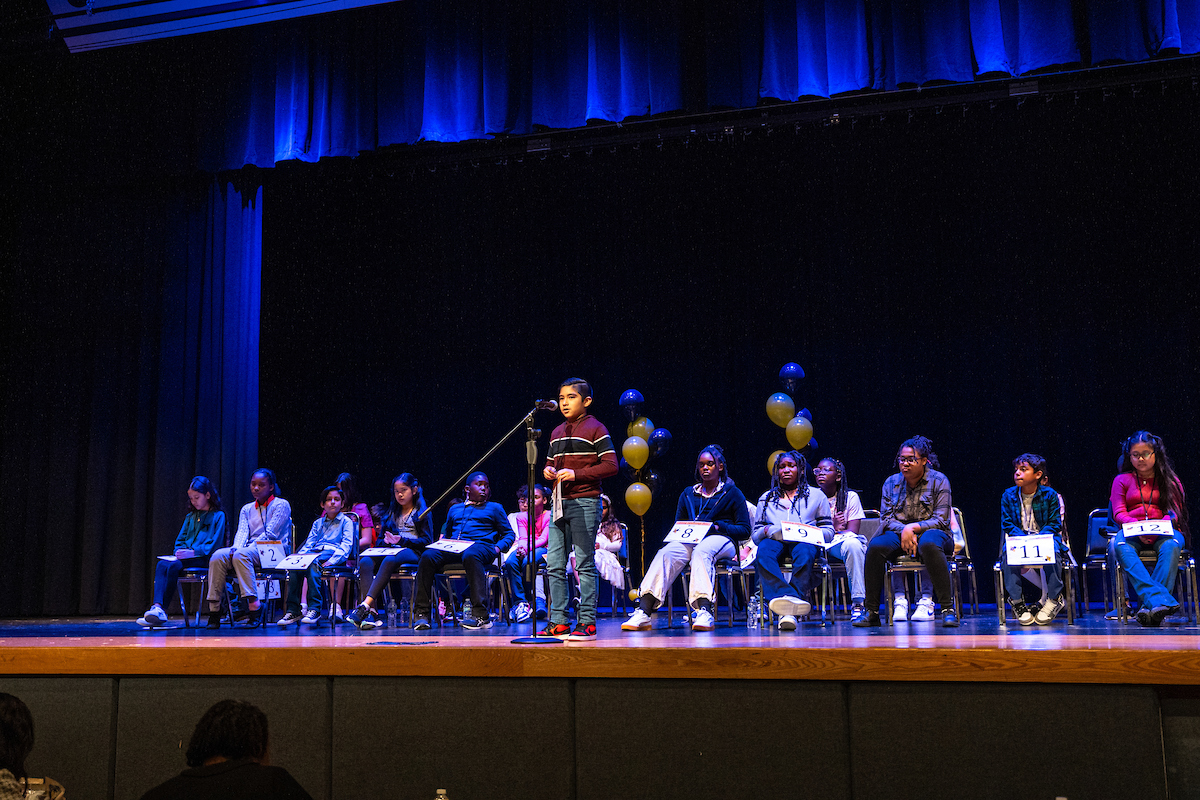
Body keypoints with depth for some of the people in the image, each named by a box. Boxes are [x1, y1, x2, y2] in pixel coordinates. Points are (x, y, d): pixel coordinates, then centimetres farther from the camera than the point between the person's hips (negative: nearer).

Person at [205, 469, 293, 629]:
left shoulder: (281, 505, 1)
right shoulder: (247, 509, 21)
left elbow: (270, 534, -9)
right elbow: (242, 532, 7)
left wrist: (241, 550, -17)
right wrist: (236, 548, -16)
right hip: (250, 551, 6)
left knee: (241, 555, -35)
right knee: (218, 556, -22)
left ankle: (253, 603, -40)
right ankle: (214, 608, -27)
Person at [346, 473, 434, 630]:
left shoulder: (422, 512, 11)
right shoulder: (392, 513, 28)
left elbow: (426, 540, 0)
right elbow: (383, 537, 23)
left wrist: (402, 540, -12)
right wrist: (386, 540, -2)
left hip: (412, 552, -5)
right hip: (392, 550, 5)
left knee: (389, 560, -40)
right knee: (365, 562, -29)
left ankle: (365, 606, -50)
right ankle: (371, 613, -42)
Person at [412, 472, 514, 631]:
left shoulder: (495, 508, 21)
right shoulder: (455, 509, 31)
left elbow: (509, 534, 16)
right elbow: (446, 533, 36)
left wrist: (497, 548, -4)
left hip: (481, 546, -3)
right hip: (453, 549, 4)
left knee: (470, 556, -42)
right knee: (427, 556, -28)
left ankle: (481, 615, -44)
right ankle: (421, 613, -25)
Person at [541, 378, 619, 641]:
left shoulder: (596, 429, -3)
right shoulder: (557, 432, 18)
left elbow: (610, 465, -10)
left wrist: (576, 474, -16)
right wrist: (548, 470, 5)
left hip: (585, 503, -7)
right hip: (560, 502, 7)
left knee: (585, 565, -4)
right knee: (554, 564, 4)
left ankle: (587, 622, 2)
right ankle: (559, 621, 10)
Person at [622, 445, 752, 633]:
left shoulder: (733, 493, 16)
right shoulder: (688, 494, 27)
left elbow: (745, 530, 9)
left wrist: (718, 527, -7)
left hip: (719, 540, -3)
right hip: (690, 540, 3)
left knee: (701, 552, -40)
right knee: (666, 553, -31)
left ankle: (704, 611, -57)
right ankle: (643, 613, -45)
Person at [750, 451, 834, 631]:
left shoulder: (816, 496, 22)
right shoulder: (766, 498, 27)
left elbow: (829, 532, 14)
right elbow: (755, 535, 20)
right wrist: (767, 530, -4)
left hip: (804, 542, -1)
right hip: (775, 541, 1)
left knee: (805, 551, -39)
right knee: (764, 550, -37)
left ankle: (787, 610, -50)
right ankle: (789, 597, -60)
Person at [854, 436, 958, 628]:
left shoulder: (938, 481, -2)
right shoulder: (891, 483, 8)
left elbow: (941, 520, -8)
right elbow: (885, 518, 4)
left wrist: (913, 527, -20)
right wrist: (904, 530, -16)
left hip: (929, 532, -3)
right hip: (899, 533, 3)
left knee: (929, 543, -41)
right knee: (876, 546, -30)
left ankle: (948, 608, -35)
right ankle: (872, 611, -24)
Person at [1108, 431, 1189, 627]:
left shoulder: (1169, 480, 16)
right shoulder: (1122, 480, 16)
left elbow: (1175, 511, 5)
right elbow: (1119, 513, 5)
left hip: (1163, 532, 0)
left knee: (1171, 545, -37)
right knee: (1120, 545, -37)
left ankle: (1149, 605, -45)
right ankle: (1158, 598, -52)